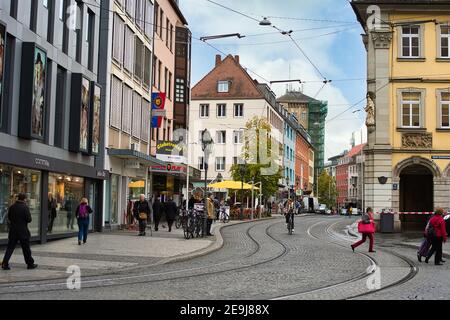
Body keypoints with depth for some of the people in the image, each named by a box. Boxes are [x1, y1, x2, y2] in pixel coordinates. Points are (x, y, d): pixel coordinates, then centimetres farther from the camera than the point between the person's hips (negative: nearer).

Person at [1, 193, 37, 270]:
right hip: (23, 231, -4)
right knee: (26, 248, 7)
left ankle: (5, 263, 0)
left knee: (10, 247, 8)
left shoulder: (12, 207, 2)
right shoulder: (25, 207, -14)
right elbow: (29, 219, -13)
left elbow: (9, 217, 13)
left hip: (12, 230, 4)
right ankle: (30, 264, 18)